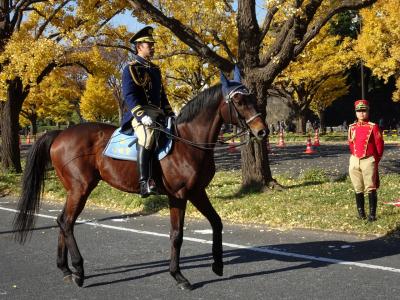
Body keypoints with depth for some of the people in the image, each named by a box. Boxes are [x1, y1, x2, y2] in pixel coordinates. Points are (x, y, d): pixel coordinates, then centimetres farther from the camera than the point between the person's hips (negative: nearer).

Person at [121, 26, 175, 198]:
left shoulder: (155, 70, 23)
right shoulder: (131, 69, -2)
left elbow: (162, 95, 26)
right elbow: (129, 95, -13)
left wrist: (171, 115, 15)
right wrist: (142, 115, -26)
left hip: (157, 113, 9)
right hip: (138, 113, -9)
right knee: (147, 134, -36)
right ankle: (144, 182, -43)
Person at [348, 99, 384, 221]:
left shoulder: (373, 127, -4)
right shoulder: (352, 128, 9)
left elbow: (379, 145, -2)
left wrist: (375, 161, 2)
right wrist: (355, 157, 13)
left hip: (368, 160, -5)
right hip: (354, 161, 5)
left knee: (370, 188, -6)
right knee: (358, 189, 9)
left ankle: (372, 214, -4)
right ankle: (361, 213, 17)